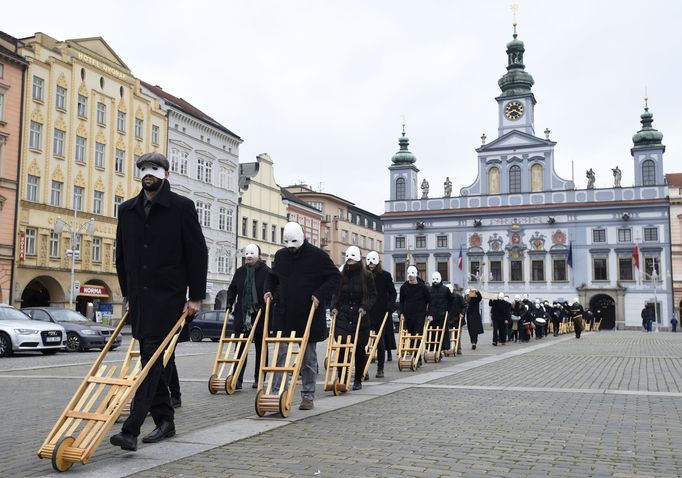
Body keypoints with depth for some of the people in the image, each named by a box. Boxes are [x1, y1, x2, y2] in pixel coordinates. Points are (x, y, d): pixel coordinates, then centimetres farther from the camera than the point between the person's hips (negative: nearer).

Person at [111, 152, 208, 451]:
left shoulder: (181, 207, -3)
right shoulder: (127, 209, 13)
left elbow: (197, 253, -4)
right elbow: (121, 255, 20)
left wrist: (196, 297, -7)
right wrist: (127, 293, 17)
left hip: (168, 296, -6)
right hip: (138, 298, 6)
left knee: (152, 359, -11)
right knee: (150, 359, 11)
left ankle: (131, 429, -14)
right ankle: (165, 421, 23)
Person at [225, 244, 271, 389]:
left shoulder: (266, 272, -4)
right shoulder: (240, 272, 11)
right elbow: (232, 289, 18)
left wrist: (265, 305, -18)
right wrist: (229, 304, 7)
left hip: (260, 314, -4)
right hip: (242, 314, 4)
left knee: (260, 347, 7)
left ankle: (259, 379, 16)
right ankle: (237, 379, -3)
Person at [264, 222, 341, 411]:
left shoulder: (317, 255, -7)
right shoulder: (280, 255, 7)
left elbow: (335, 276, -4)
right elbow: (272, 276, 24)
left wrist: (320, 295, -15)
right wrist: (269, 290, 4)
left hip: (309, 315, -3)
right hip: (284, 315, 3)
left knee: (309, 358, 7)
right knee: (281, 354, -1)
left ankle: (308, 396, 16)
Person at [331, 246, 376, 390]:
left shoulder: (367, 276, 1)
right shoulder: (341, 275, 8)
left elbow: (372, 295, 0)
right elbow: (336, 294, 15)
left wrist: (365, 307, -14)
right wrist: (334, 307, 0)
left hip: (360, 318, -1)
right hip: (342, 316, 2)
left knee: (360, 349, 4)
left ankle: (358, 380, 17)